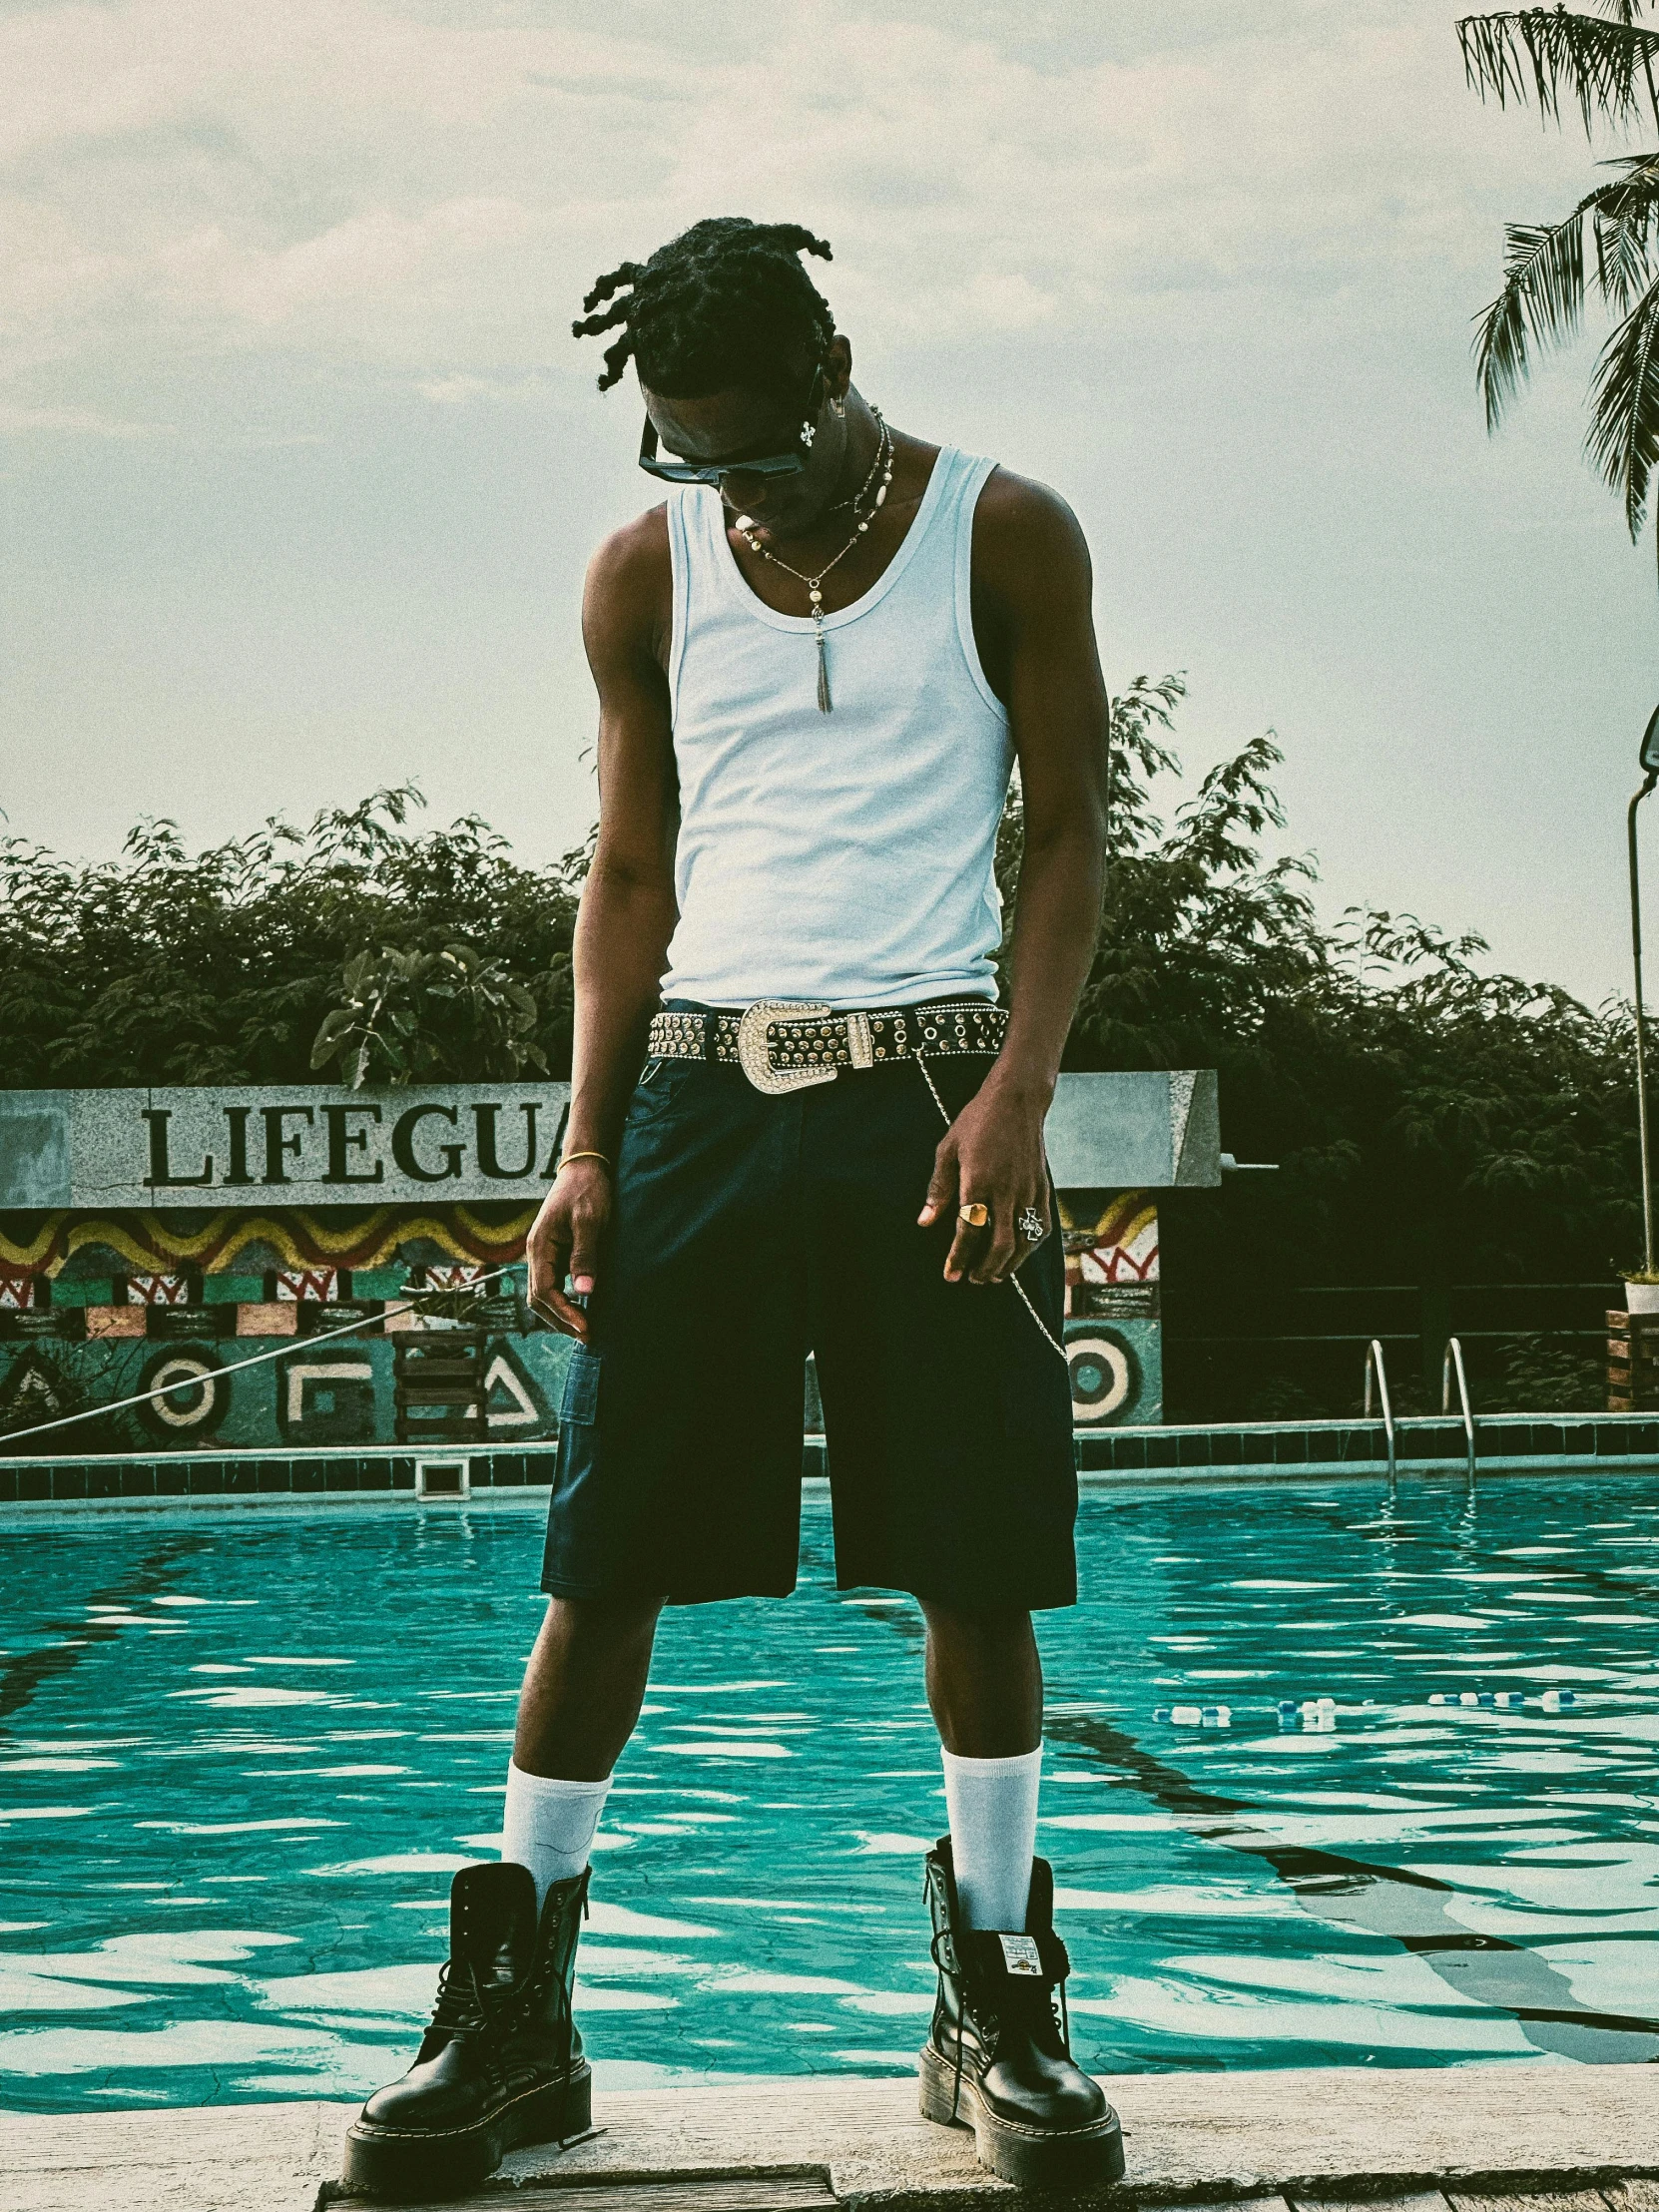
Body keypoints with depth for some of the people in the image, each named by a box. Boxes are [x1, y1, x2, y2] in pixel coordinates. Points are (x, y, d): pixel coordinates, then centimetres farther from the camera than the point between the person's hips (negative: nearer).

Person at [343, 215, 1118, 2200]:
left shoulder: (1004, 536, 2)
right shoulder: (646, 577, 8)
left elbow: (1067, 830, 2)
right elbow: (633, 873, 11)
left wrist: (1016, 1092, -11)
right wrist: (587, 1148, 1)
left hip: (928, 1078, -2)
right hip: (698, 1083, 2)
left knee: (975, 1569, -1)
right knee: (599, 1557, -1)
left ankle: (993, 2002, 13)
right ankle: (515, 2015, 8)